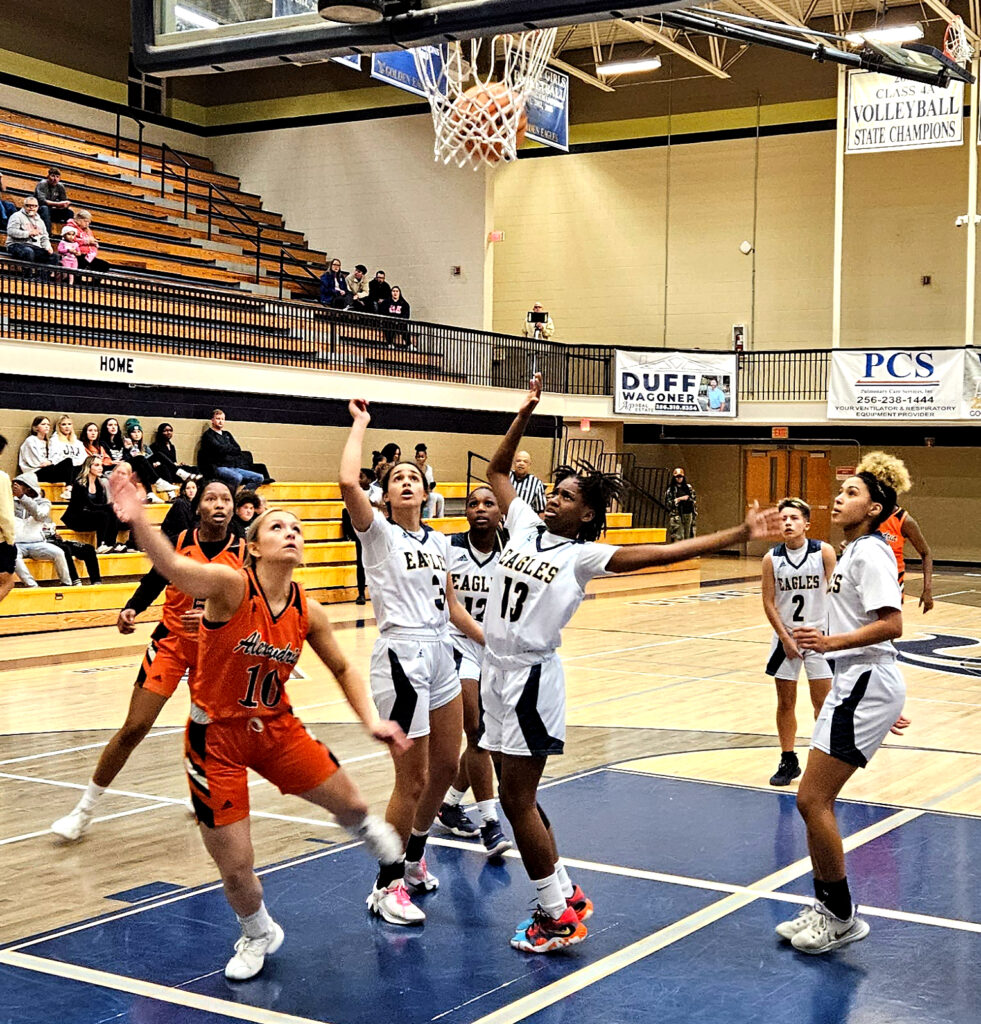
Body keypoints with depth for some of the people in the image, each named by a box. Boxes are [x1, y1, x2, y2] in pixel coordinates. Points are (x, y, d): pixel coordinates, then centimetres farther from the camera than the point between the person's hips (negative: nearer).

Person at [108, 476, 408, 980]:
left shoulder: (308, 612, -5)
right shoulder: (231, 585, -22)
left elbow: (342, 668, 12)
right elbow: (172, 567, -42)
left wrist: (371, 720, 1)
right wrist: (139, 522, -61)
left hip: (276, 727, 4)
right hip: (217, 735, -4)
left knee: (348, 801, 11)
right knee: (235, 870, 0)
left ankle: (365, 828, 52)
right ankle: (258, 934, 33)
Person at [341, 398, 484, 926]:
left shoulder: (438, 542, 13)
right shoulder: (379, 534, -5)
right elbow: (348, 482, -23)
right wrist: (360, 424, -11)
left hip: (440, 654, 7)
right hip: (401, 657, -7)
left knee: (446, 766, 15)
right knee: (412, 780, -4)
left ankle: (413, 860, 36)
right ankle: (386, 886, 10)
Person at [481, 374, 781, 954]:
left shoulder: (584, 555, -10)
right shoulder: (524, 525, 7)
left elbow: (662, 553, -19)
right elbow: (498, 470, 18)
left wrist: (740, 535, -26)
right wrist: (527, 413, 11)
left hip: (533, 678, -7)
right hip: (498, 671, 7)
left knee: (517, 800, -3)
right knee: (518, 797, 14)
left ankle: (557, 917, 11)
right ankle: (567, 896, 29)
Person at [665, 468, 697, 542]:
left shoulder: (688, 487, 13)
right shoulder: (670, 489, 1)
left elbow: (694, 500, 18)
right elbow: (667, 502, -5)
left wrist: (695, 512, 9)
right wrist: (679, 499, -12)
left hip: (688, 514, 4)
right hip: (677, 515, -4)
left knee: (687, 537, 4)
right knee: (678, 537, -11)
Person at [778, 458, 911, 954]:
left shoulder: (870, 552, -13)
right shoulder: (855, 551, 17)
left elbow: (891, 624, -22)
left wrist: (831, 642, -24)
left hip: (866, 685, -10)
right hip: (855, 684, 10)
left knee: (812, 800, -7)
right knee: (815, 801, 11)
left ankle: (842, 917, 5)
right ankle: (825, 906, 22)